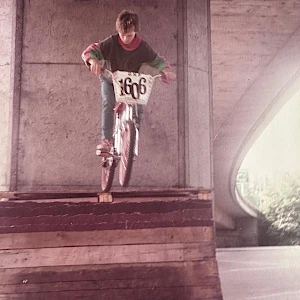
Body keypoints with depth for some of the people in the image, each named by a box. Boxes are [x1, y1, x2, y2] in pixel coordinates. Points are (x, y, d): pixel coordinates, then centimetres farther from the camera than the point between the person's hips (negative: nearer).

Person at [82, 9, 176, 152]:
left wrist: (167, 71, -30)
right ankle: (106, 139, -24)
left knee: (138, 108, -15)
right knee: (108, 102, -28)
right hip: (109, 80, -1)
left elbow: (157, 60, -9)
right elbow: (90, 50, -25)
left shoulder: (142, 47, -16)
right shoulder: (111, 42, -21)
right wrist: (93, 61, -49)